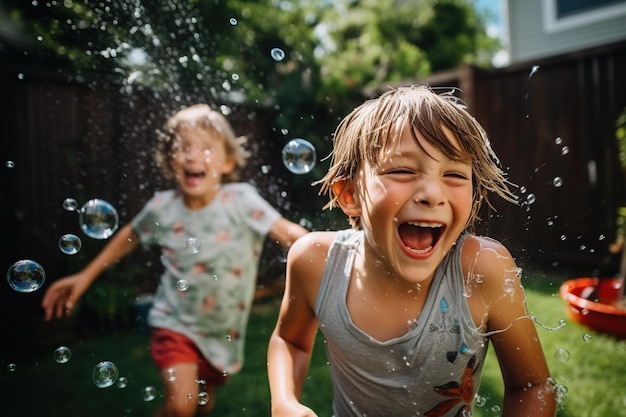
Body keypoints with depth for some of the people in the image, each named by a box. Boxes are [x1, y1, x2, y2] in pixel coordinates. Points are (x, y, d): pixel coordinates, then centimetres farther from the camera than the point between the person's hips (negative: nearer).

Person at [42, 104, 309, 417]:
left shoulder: (241, 200, -20)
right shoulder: (162, 208, -13)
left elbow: (287, 232, -24)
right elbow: (130, 235, 6)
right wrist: (86, 276, 9)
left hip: (223, 330, 1)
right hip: (176, 322, -1)